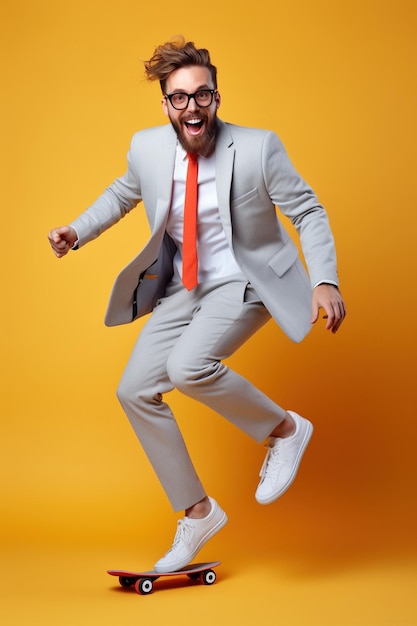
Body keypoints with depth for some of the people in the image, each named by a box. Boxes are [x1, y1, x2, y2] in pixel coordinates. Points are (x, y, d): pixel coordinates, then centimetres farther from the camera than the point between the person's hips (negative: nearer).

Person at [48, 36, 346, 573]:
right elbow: (123, 193, 17)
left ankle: (285, 429, -2)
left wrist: (325, 281, -21)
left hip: (244, 283, -6)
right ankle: (197, 513, 15)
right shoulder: (146, 147, -6)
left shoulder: (258, 147, -17)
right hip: (183, 289, 6)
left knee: (187, 366, -30)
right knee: (135, 390, 2)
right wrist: (77, 232, 4)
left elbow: (309, 212, -9)